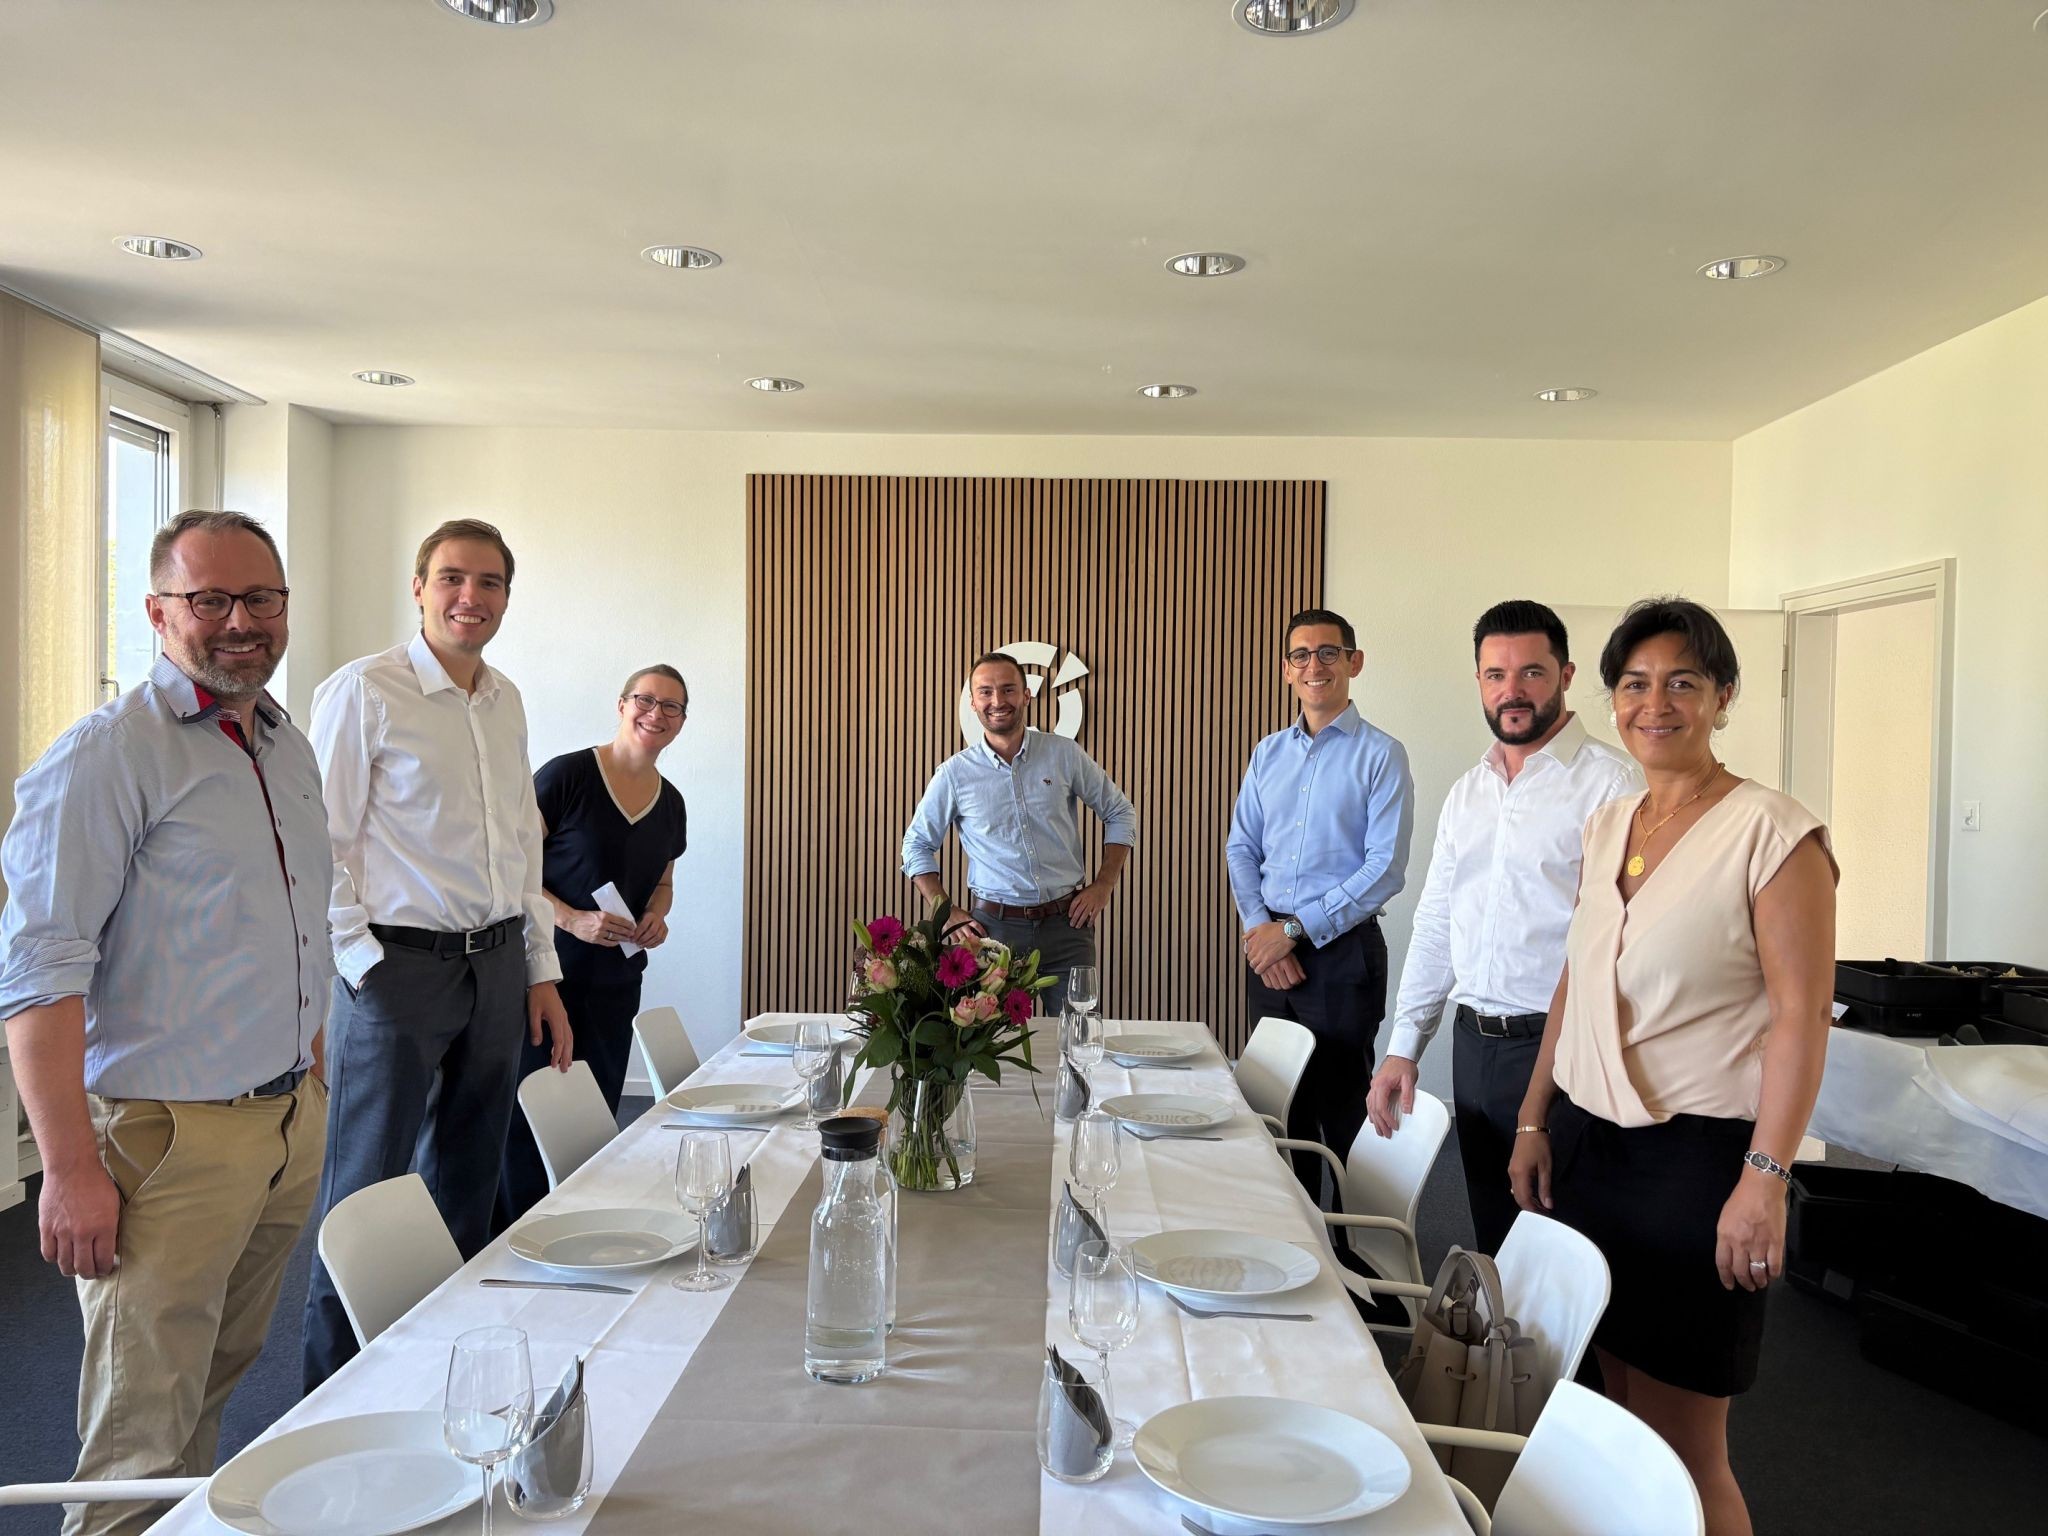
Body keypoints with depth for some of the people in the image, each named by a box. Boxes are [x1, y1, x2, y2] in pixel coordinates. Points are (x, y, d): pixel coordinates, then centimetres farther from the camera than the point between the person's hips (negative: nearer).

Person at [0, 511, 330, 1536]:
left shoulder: (289, 749, 12)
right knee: (143, 1435, 3)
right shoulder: (105, 755, -13)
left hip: (290, 1124, 7)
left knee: (216, 1388, 20)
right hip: (169, 1135, -7)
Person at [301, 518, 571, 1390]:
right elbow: (320, 847, -9)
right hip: (400, 966, -6)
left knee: (467, 1186, 16)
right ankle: (333, 1396, 17)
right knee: (367, 1190, 1)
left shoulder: (507, 702, 12)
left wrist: (542, 971, 14)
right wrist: (363, 962, -15)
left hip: (498, 966, 7)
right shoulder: (364, 692, -7)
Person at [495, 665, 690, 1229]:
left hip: (616, 985, 6)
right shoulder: (565, 775, -10)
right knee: (529, 1119, -3)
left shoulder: (671, 802, 10)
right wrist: (572, 919, -21)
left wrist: (657, 915, 3)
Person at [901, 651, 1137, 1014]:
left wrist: (1104, 884, 2)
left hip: (1066, 922, 1)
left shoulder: (1064, 755, 1)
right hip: (993, 926, -1)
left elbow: (1120, 813, 11)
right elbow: (917, 845, 9)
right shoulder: (954, 773, -1)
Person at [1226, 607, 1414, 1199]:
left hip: (1341, 951, -5)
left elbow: (1385, 867, -13)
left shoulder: (1381, 755, -6)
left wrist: (1293, 930, -15)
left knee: (1344, 1107, 3)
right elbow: (1241, 849, 11)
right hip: (1268, 950, 5)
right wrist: (1260, 928, -6)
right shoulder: (1268, 753, 11)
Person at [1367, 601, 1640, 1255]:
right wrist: (1403, 1048, 12)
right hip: (1475, 1046, 6)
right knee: (1494, 1238, 16)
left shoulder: (1611, 782, -9)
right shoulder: (1467, 792, 13)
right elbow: (1434, 924, 16)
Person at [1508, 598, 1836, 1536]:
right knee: (1617, 1417, 14)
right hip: (1588, 1141, 6)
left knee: (1683, 1453, 2)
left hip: (1698, 1155, -6)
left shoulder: (1773, 833, -10)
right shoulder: (1606, 827, 10)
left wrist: (1766, 1176, -19)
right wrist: (1535, 1122, 12)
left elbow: (1801, 1014, -14)